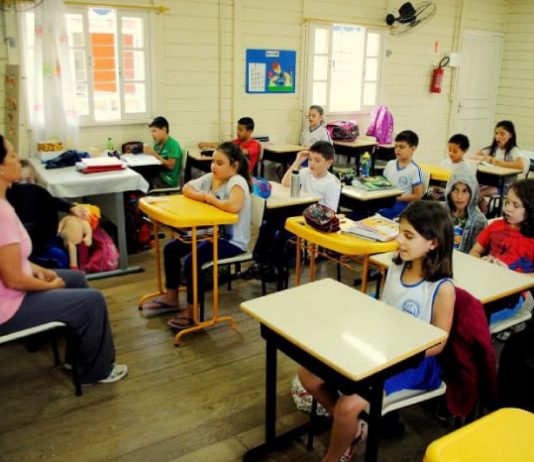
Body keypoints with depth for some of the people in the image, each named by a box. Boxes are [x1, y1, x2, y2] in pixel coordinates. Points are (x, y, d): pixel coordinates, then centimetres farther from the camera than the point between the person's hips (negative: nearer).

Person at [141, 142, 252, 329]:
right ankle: (171, 298, 19)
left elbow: (233, 206, -39)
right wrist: (202, 197, -11)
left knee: (192, 260, -26)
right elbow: (187, 189, 10)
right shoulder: (211, 178, 4)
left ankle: (191, 311, -9)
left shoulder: (237, 182, -20)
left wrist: (210, 198, -20)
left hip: (233, 241, -9)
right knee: (171, 248, 7)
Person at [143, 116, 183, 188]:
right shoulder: (157, 144, 12)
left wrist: (154, 154, -19)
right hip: (158, 176, 7)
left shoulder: (173, 144, -9)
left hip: (168, 181, -7)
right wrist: (148, 153, -6)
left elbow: (170, 166, -16)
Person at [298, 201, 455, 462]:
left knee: (349, 405, -25)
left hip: (412, 362, -7)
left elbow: (437, 344, -13)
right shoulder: (395, 268, 1)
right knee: (308, 375, -2)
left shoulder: (443, 289, -19)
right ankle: (353, 429, 20)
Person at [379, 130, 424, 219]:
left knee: (380, 213, -36)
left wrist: (396, 198, -13)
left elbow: (417, 196, -6)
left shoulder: (414, 170, -7)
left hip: (402, 202, -6)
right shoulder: (390, 164, 11)